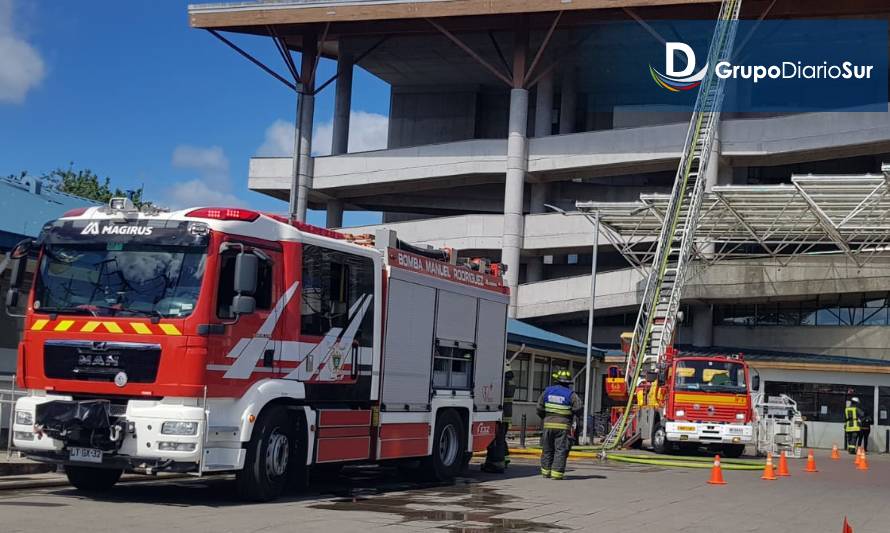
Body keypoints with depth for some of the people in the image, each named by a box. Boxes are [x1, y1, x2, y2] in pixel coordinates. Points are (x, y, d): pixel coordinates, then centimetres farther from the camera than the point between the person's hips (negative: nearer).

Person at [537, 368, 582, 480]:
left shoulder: (547, 391, 4)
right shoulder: (570, 394, -5)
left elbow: (540, 408, 4)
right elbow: (579, 408, -9)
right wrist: (573, 416, 11)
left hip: (548, 425, 3)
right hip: (563, 426, -3)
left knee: (547, 449, 14)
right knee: (560, 450, -1)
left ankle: (546, 471, 17)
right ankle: (556, 473, -7)